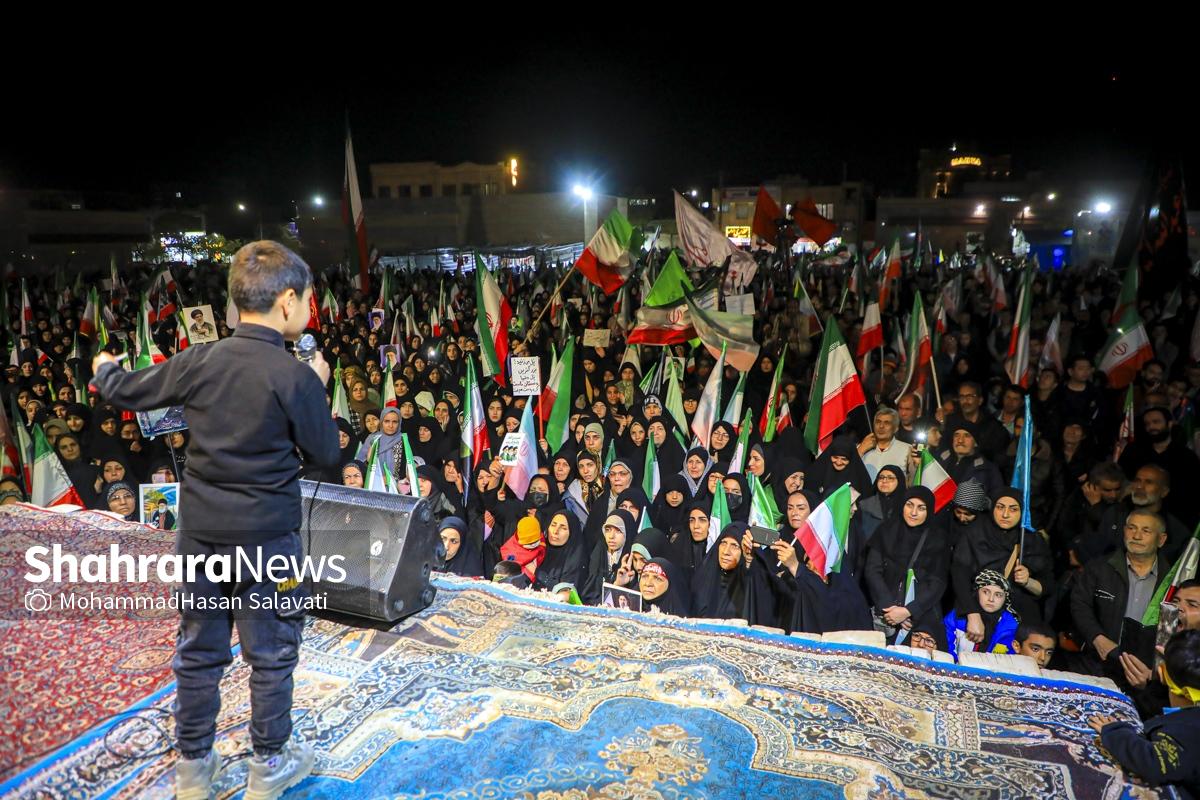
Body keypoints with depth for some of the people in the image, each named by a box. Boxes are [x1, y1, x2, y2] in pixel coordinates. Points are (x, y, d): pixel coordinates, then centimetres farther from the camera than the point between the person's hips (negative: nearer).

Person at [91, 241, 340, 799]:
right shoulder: (296, 377, -18)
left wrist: (104, 369, 32)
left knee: (198, 652, 19)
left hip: (200, 533, 5)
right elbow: (326, 455, -8)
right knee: (271, 654, 13)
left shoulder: (200, 361, -6)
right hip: (267, 540, -4)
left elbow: (126, 392, 9)